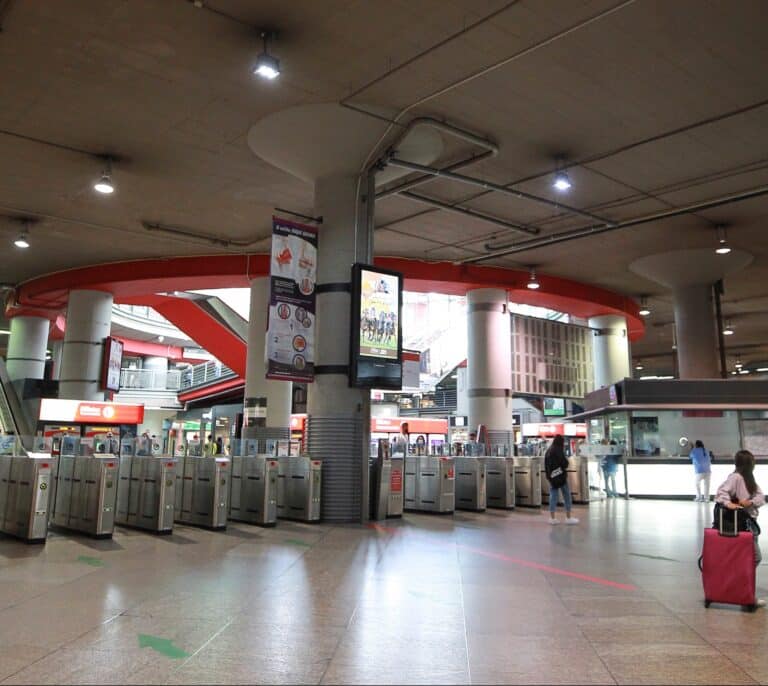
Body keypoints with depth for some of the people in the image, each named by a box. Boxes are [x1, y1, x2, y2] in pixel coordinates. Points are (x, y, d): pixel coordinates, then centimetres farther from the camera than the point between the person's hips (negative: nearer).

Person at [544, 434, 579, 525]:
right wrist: (566, 460, 4)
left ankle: (552, 518, 7)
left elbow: (546, 466, 11)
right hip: (560, 476, -6)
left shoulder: (548, 451, 8)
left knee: (553, 496, 7)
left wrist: (548, 475, 14)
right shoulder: (559, 451, -14)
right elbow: (565, 464, -15)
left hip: (551, 476, 6)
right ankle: (568, 518, 8)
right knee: (566, 496, 5)